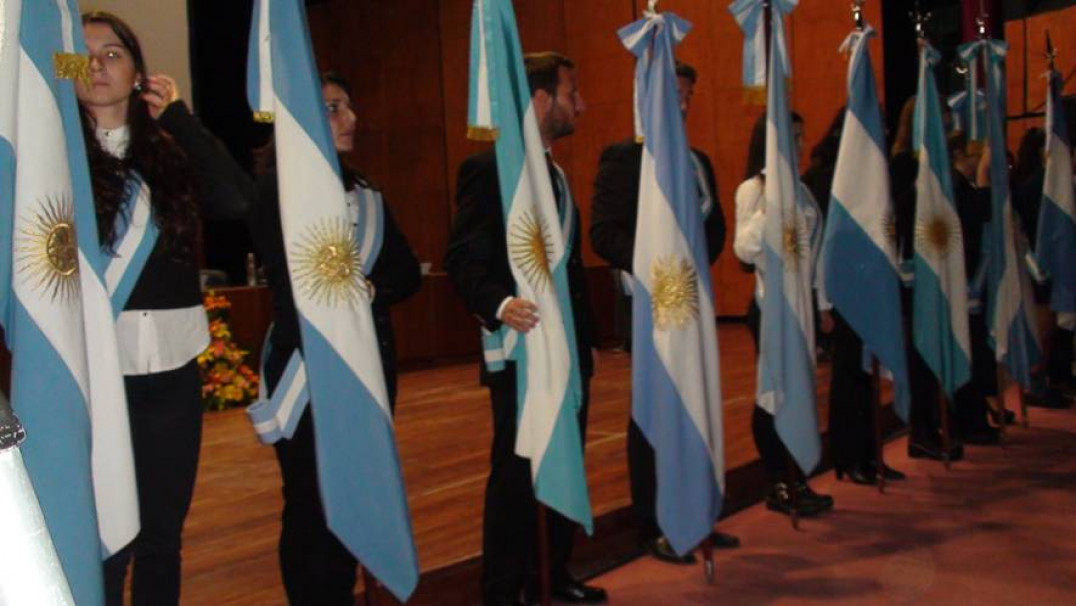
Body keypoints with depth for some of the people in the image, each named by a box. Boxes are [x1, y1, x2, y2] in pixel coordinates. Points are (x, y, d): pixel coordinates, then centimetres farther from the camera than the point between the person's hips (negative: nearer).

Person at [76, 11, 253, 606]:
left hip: (171, 370, 3)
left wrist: (176, 116, -4)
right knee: (103, 543, 3)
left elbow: (238, 200, -8)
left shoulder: (170, 154, 10)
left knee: (162, 535, 14)